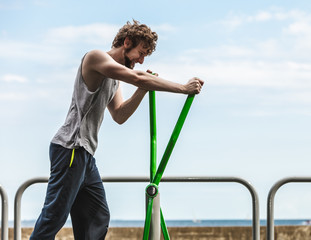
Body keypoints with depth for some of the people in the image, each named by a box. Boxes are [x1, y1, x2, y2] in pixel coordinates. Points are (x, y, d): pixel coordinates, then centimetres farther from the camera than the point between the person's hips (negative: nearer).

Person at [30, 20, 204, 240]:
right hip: (70, 147, -10)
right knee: (55, 216, -13)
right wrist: (184, 88, -18)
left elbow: (119, 115, 15)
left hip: (85, 153, 10)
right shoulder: (96, 57, -6)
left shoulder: (115, 77, 24)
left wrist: (143, 90, 2)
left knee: (98, 219, 7)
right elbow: (137, 78, -19)